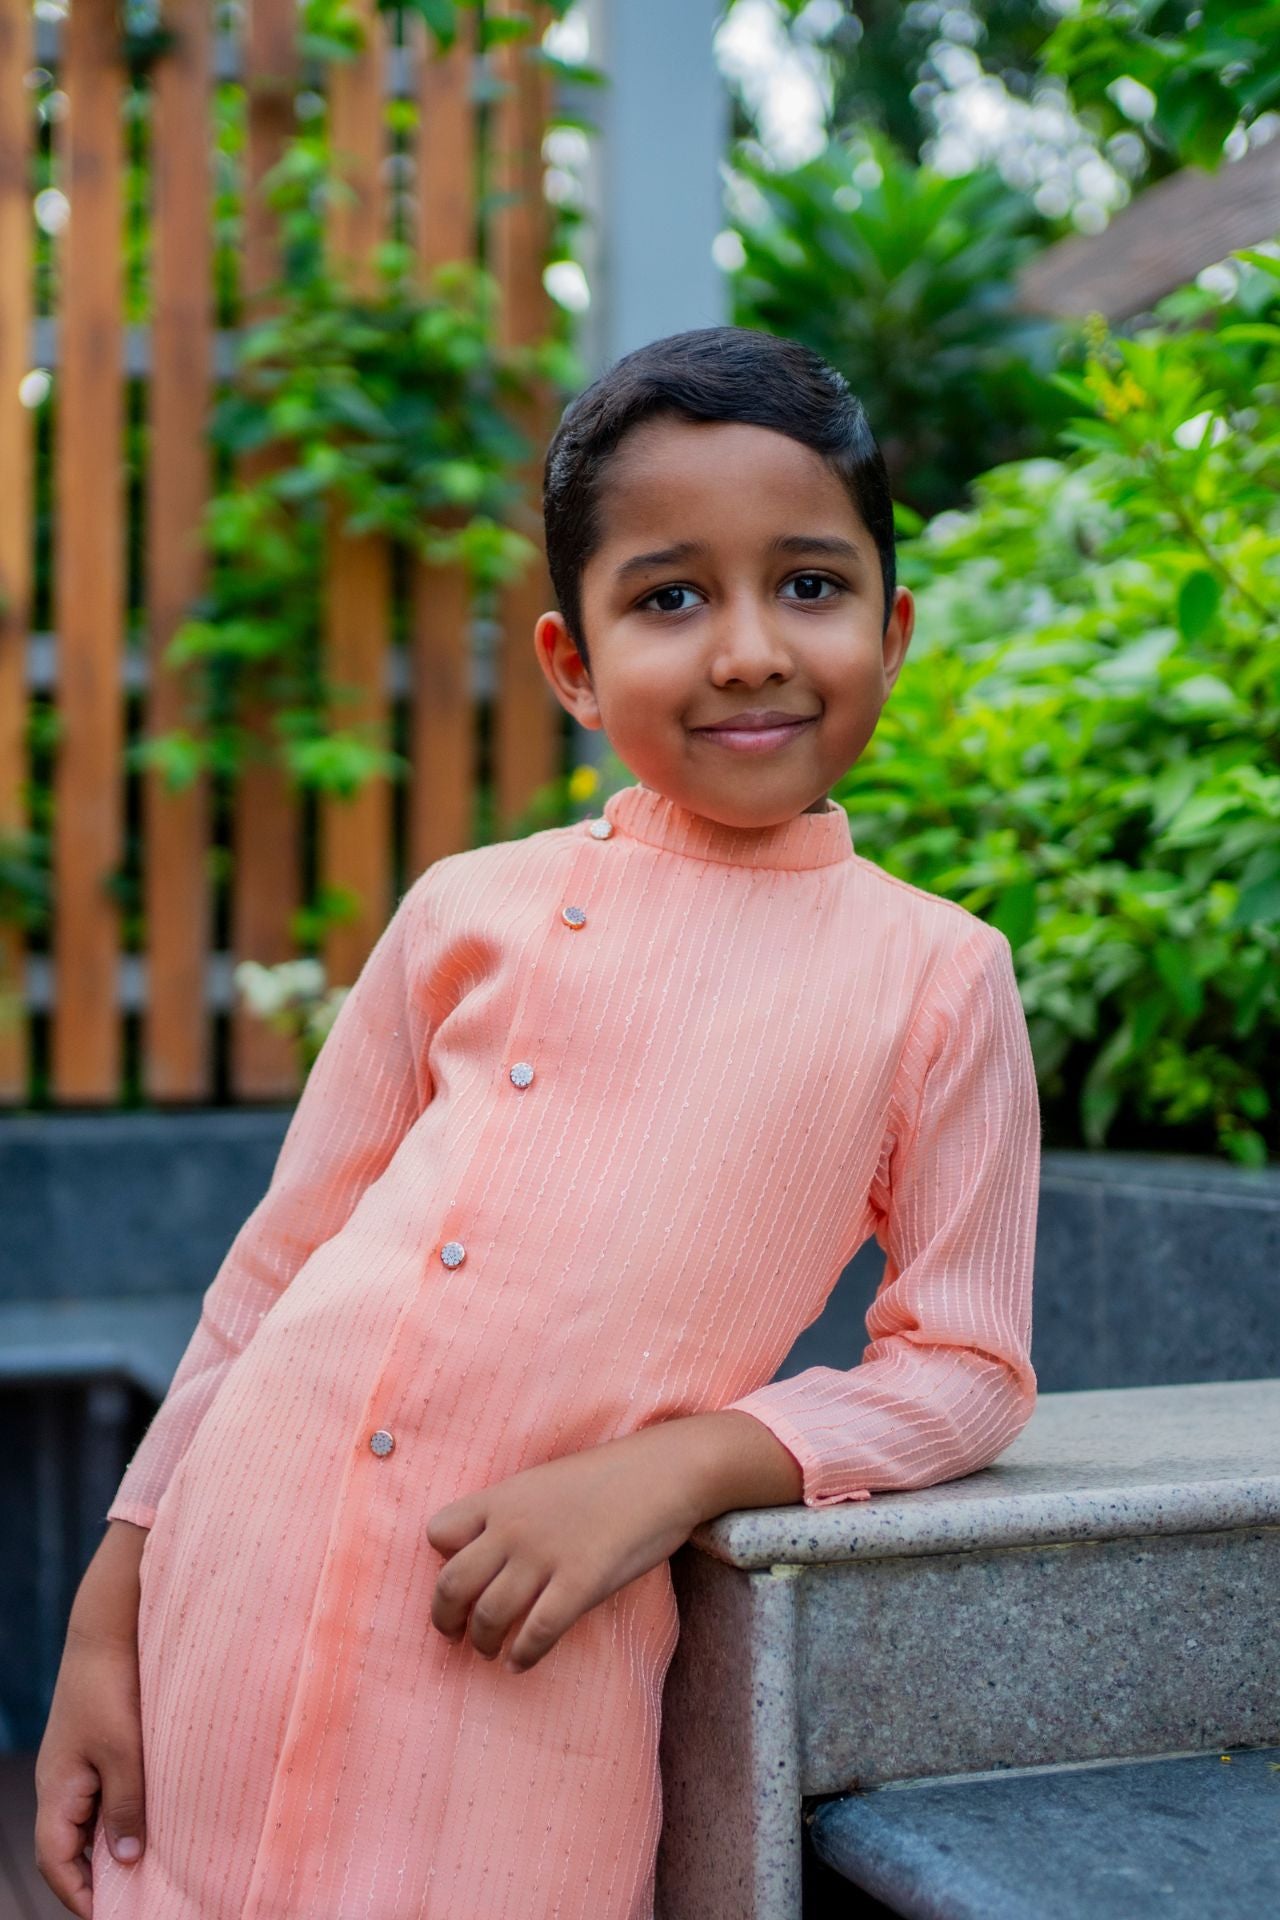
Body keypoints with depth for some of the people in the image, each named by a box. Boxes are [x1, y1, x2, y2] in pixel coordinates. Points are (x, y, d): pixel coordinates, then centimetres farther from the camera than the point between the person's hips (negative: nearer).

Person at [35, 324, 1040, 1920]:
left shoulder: (935, 974, -1)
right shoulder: (469, 909, 4)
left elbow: (964, 1366, 1)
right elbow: (286, 1260, 8)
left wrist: (679, 1466, -15)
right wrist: (109, 1611, 8)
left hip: (518, 1668, -2)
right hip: (236, 1601, 2)